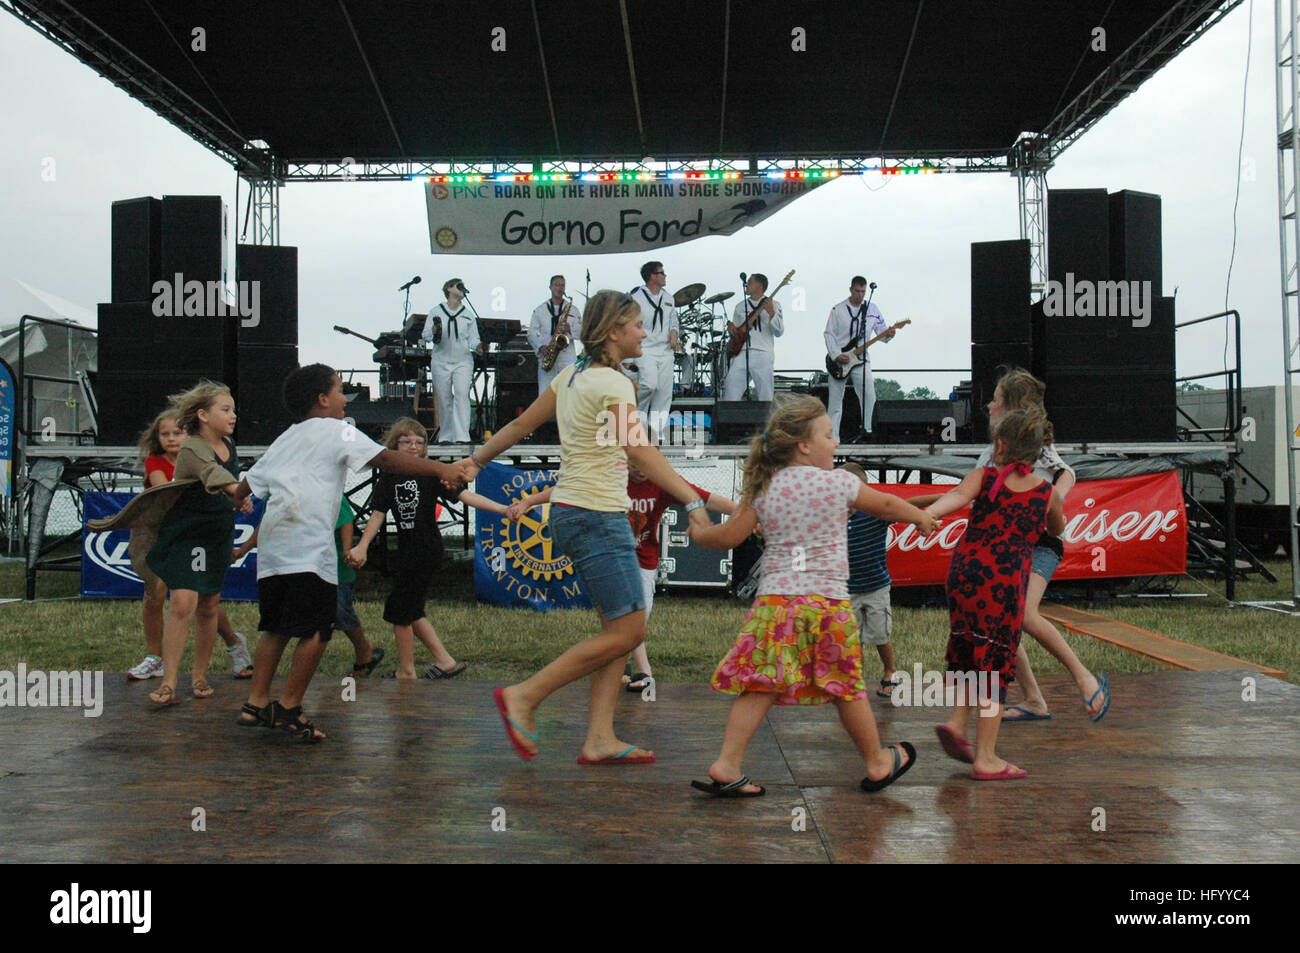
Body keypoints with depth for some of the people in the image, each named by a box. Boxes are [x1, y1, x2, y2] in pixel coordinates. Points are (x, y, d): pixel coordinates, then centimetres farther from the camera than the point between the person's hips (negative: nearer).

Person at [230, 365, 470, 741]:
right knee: (316, 631, -3)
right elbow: (385, 459, -5)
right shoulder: (336, 430, 6)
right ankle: (289, 708, -1)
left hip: (271, 543, 8)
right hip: (309, 545, -8)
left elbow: (247, 483, 27)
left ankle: (256, 704, 14)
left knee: (276, 628, 15)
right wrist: (440, 469, -8)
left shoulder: (285, 439, 26)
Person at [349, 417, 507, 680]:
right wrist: (362, 547, -4)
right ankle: (445, 661, 22)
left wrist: (502, 509, -23)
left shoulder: (430, 474, -8)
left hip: (427, 549, -6)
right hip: (407, 551, 6)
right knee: (411, 611, 12)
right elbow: (378, 513, 5)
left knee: (400, 611, -2)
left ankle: (405, 672, 13)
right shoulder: (388, 478, 5)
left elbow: (464, 495, -14)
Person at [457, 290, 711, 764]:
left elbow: (521, 424, 19)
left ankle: (600, 740, 8)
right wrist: (694, 501, -31)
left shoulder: (572, 375, 13)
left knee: (620, 628, 9)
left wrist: (477, 459, 32)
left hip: (570, 511, 10)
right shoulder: (613, 384, -14)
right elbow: (642, 454, -25)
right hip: (596, 516, -10)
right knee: (628, 631, -5)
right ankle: (524, 696, -1)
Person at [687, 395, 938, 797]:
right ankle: (878, 762, 27)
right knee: (847, 687, 10)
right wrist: (922, 518, 36)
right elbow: (887, 505, 16)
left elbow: (730, 536, 9)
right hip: (827, 599, -2)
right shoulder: (838, 482, 2)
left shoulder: (765, 489, 8)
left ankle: (727, 764, -5)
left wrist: (699, 534, 30)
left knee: (759, 684, 2)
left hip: (774, 598, 2)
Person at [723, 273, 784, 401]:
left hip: (763, 354, -3)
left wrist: (771, 313, -17)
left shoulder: (773, 305, 6)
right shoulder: (740, 306, 18)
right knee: (730, 395, -5)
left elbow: (779, 332, -4)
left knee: (766, 398, -4)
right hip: (741, 353, 3)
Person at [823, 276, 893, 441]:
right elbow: (829, 334, -1)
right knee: (835, 400, 0)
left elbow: (881, 331, 10)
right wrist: (836, 355, -12)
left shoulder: (872, 309, 8)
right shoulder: (838, 310, 2)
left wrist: (888, 334, -14)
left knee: (869, 395, -16)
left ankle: (866, 430, -1)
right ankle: (832, 437, 5)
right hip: (838, 360, -1)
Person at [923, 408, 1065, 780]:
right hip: (1008, 581, -1)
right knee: (995, 664, 5)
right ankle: (985, 758, 8)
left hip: (965, 570, 2)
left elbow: (956, 497, -16)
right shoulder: (1047, 493, 10)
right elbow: (1058, 530, 31)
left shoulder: (983, 476, 5)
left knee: (969, 652, 23)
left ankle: (957, 721, 8)